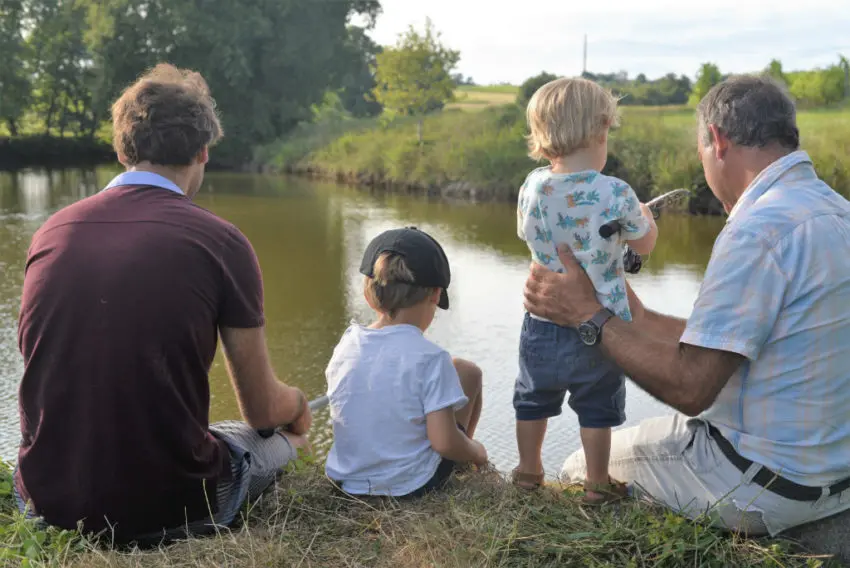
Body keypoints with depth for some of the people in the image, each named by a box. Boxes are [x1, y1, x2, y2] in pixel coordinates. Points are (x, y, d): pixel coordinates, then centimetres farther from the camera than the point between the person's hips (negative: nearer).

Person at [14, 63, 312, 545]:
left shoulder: (52, 231, 1)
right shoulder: (220, 242, -13)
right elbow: (261, 409, -3)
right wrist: (299, 405, 22)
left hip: (47, 498, 5)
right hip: (164, 507, -5)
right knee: (280, 437, 24)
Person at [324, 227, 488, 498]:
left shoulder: (346, 345, -6)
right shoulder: (430, 358, -22)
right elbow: (444, 442, -22)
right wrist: (476, 452, -1)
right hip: (412, 484, -5)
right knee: (467, 372, 14)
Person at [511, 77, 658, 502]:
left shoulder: (532, 186, -7)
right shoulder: (615, 194, -18)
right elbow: (645, 244, -1)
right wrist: (645, 216, 20)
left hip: (543, 320, 3)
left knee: (533, 399, 21)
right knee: (596, 408, 12)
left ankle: (529, 470, 37)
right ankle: (597, 484, 24)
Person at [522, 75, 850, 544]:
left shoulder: (760, 230, -25)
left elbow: (690, 388, -25)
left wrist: (588, 316, -16)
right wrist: (641, 321, 19)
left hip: (770, 485, -9)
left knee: (581, 473, 8)